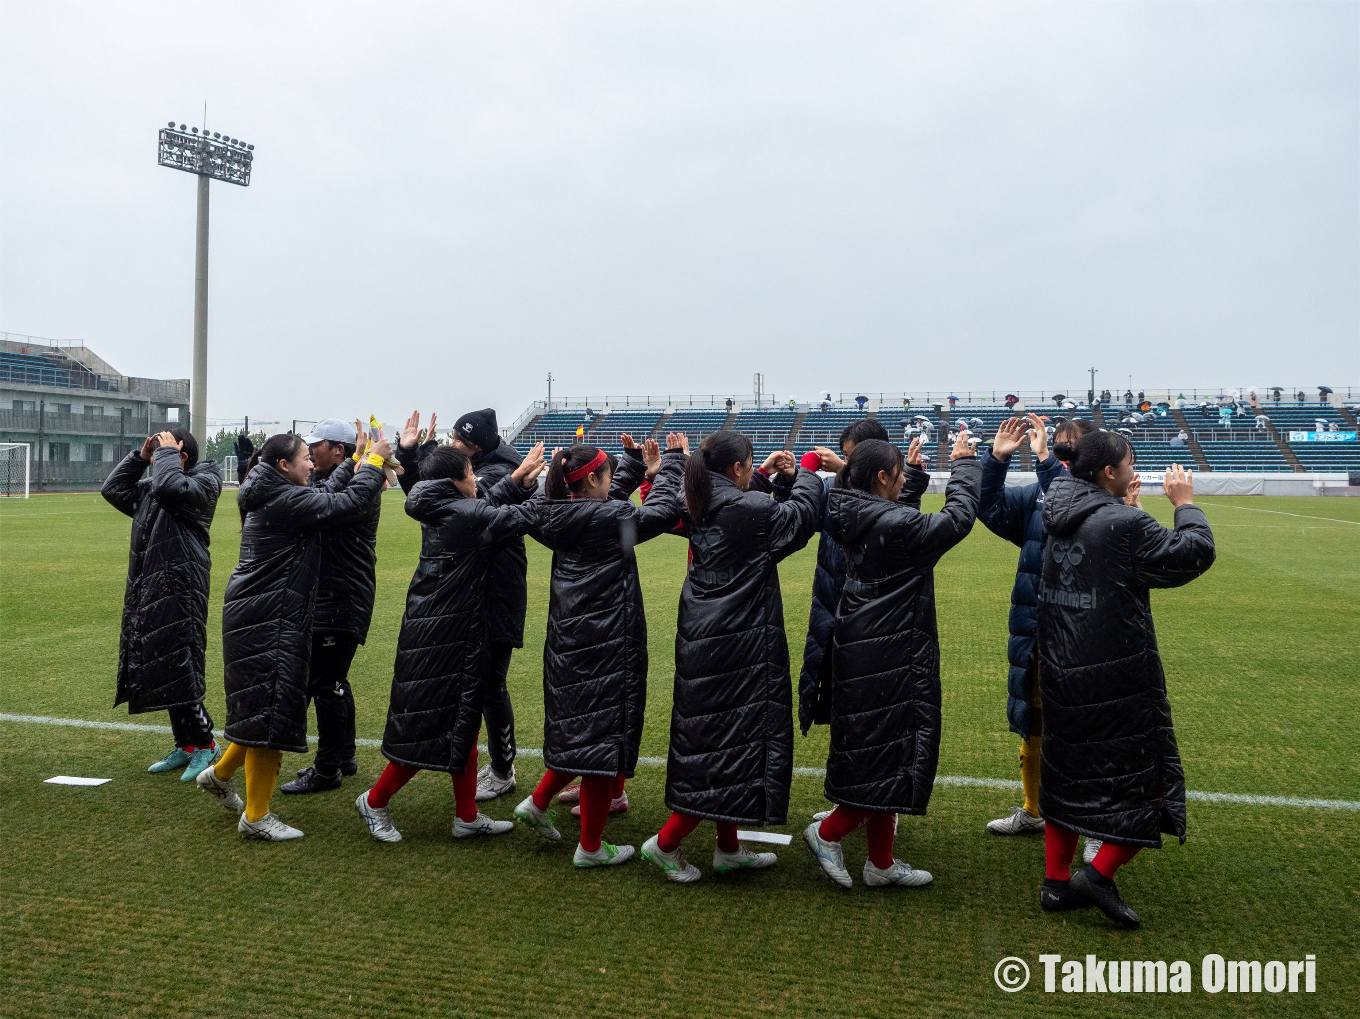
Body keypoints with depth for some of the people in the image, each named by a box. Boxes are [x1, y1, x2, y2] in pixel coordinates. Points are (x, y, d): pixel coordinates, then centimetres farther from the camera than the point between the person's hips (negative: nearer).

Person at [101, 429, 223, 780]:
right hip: (149, 590, 9)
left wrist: (167, 453, -10)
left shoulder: (203, 481, -7)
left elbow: (170, 488, -24)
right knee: (157, 670, 12)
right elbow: (113, 490, 23)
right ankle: (185, 746, 21)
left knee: (177, 670, -10)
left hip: (179, 591, -9)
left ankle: (205, 744, 3)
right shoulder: (149, 487, 19)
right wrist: (139, 456, 14)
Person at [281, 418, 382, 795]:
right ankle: (343, 757, 31)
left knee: (326, 683, -4)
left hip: (342, 601, -10)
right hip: (322, 597, 10)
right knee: (331, 680, 18)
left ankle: (327, 770, 7)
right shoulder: (321, 480, 15)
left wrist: (353, 463, -25)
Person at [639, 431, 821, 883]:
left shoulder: (700, 512, 7)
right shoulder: (747, 509, -17)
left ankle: (728, 848, 27)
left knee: (713, 743, 15)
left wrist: (784, 482, 12)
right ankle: (667, 842, 5)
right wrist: (804, 477, 16)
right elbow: (802, 514, 0)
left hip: (702, 640, 9)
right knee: (736, 743, 1)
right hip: (740, 644, -9)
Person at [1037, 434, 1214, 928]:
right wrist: (1185, 504, 0)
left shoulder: (1060, 514, 3)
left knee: (1067, 773, 17)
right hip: (1118, 679, -7)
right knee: (1144, 776, 9)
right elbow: (1194, 554, -14)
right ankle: (1098, 875, 5)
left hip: (1061, 674, 8)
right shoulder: (1123, 523, -19)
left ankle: (1056, 882, 23)